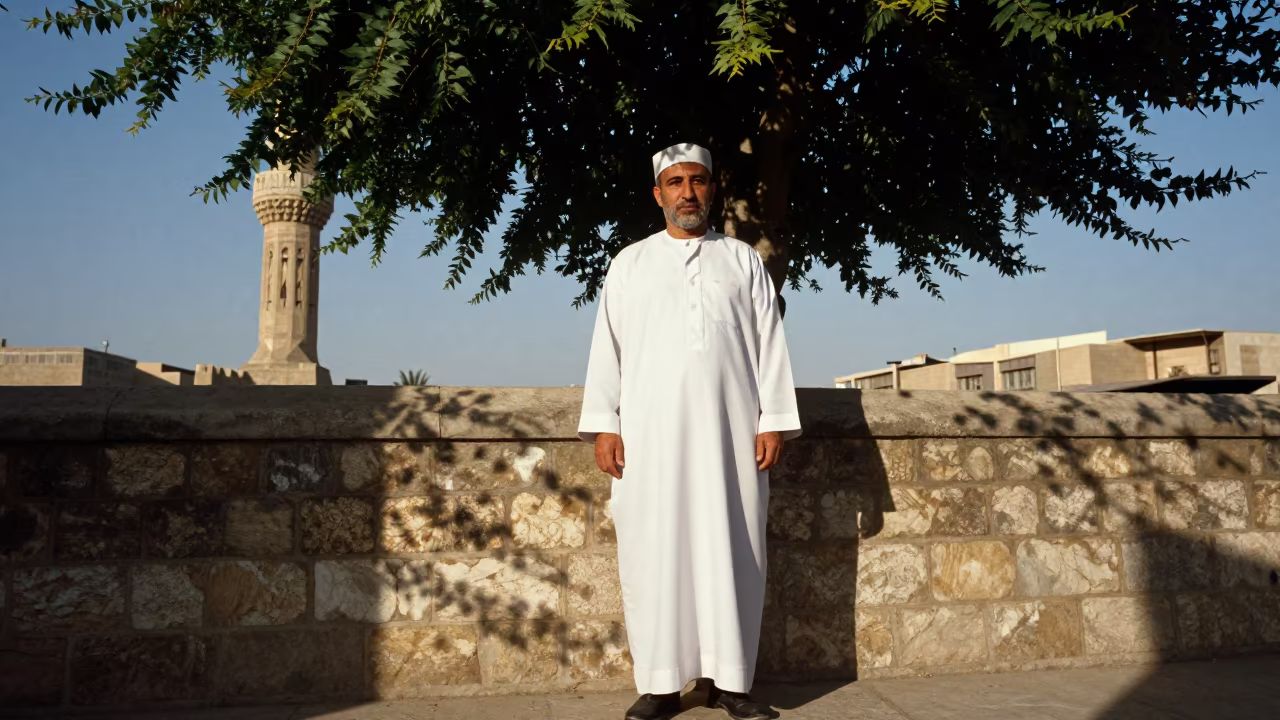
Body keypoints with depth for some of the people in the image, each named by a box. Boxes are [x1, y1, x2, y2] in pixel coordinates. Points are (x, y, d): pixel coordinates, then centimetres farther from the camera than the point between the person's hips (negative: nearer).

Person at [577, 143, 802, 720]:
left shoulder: (743, 261, 13)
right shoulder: (629, 263, 13)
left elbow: (770, 346, 8)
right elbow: (607, 347, 7)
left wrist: (774, 422, -1)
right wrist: (603, 426, -2)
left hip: (729, 430, 0)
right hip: (649, 429, 0)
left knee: (732, 553, 2)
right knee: (653, 553, 1)